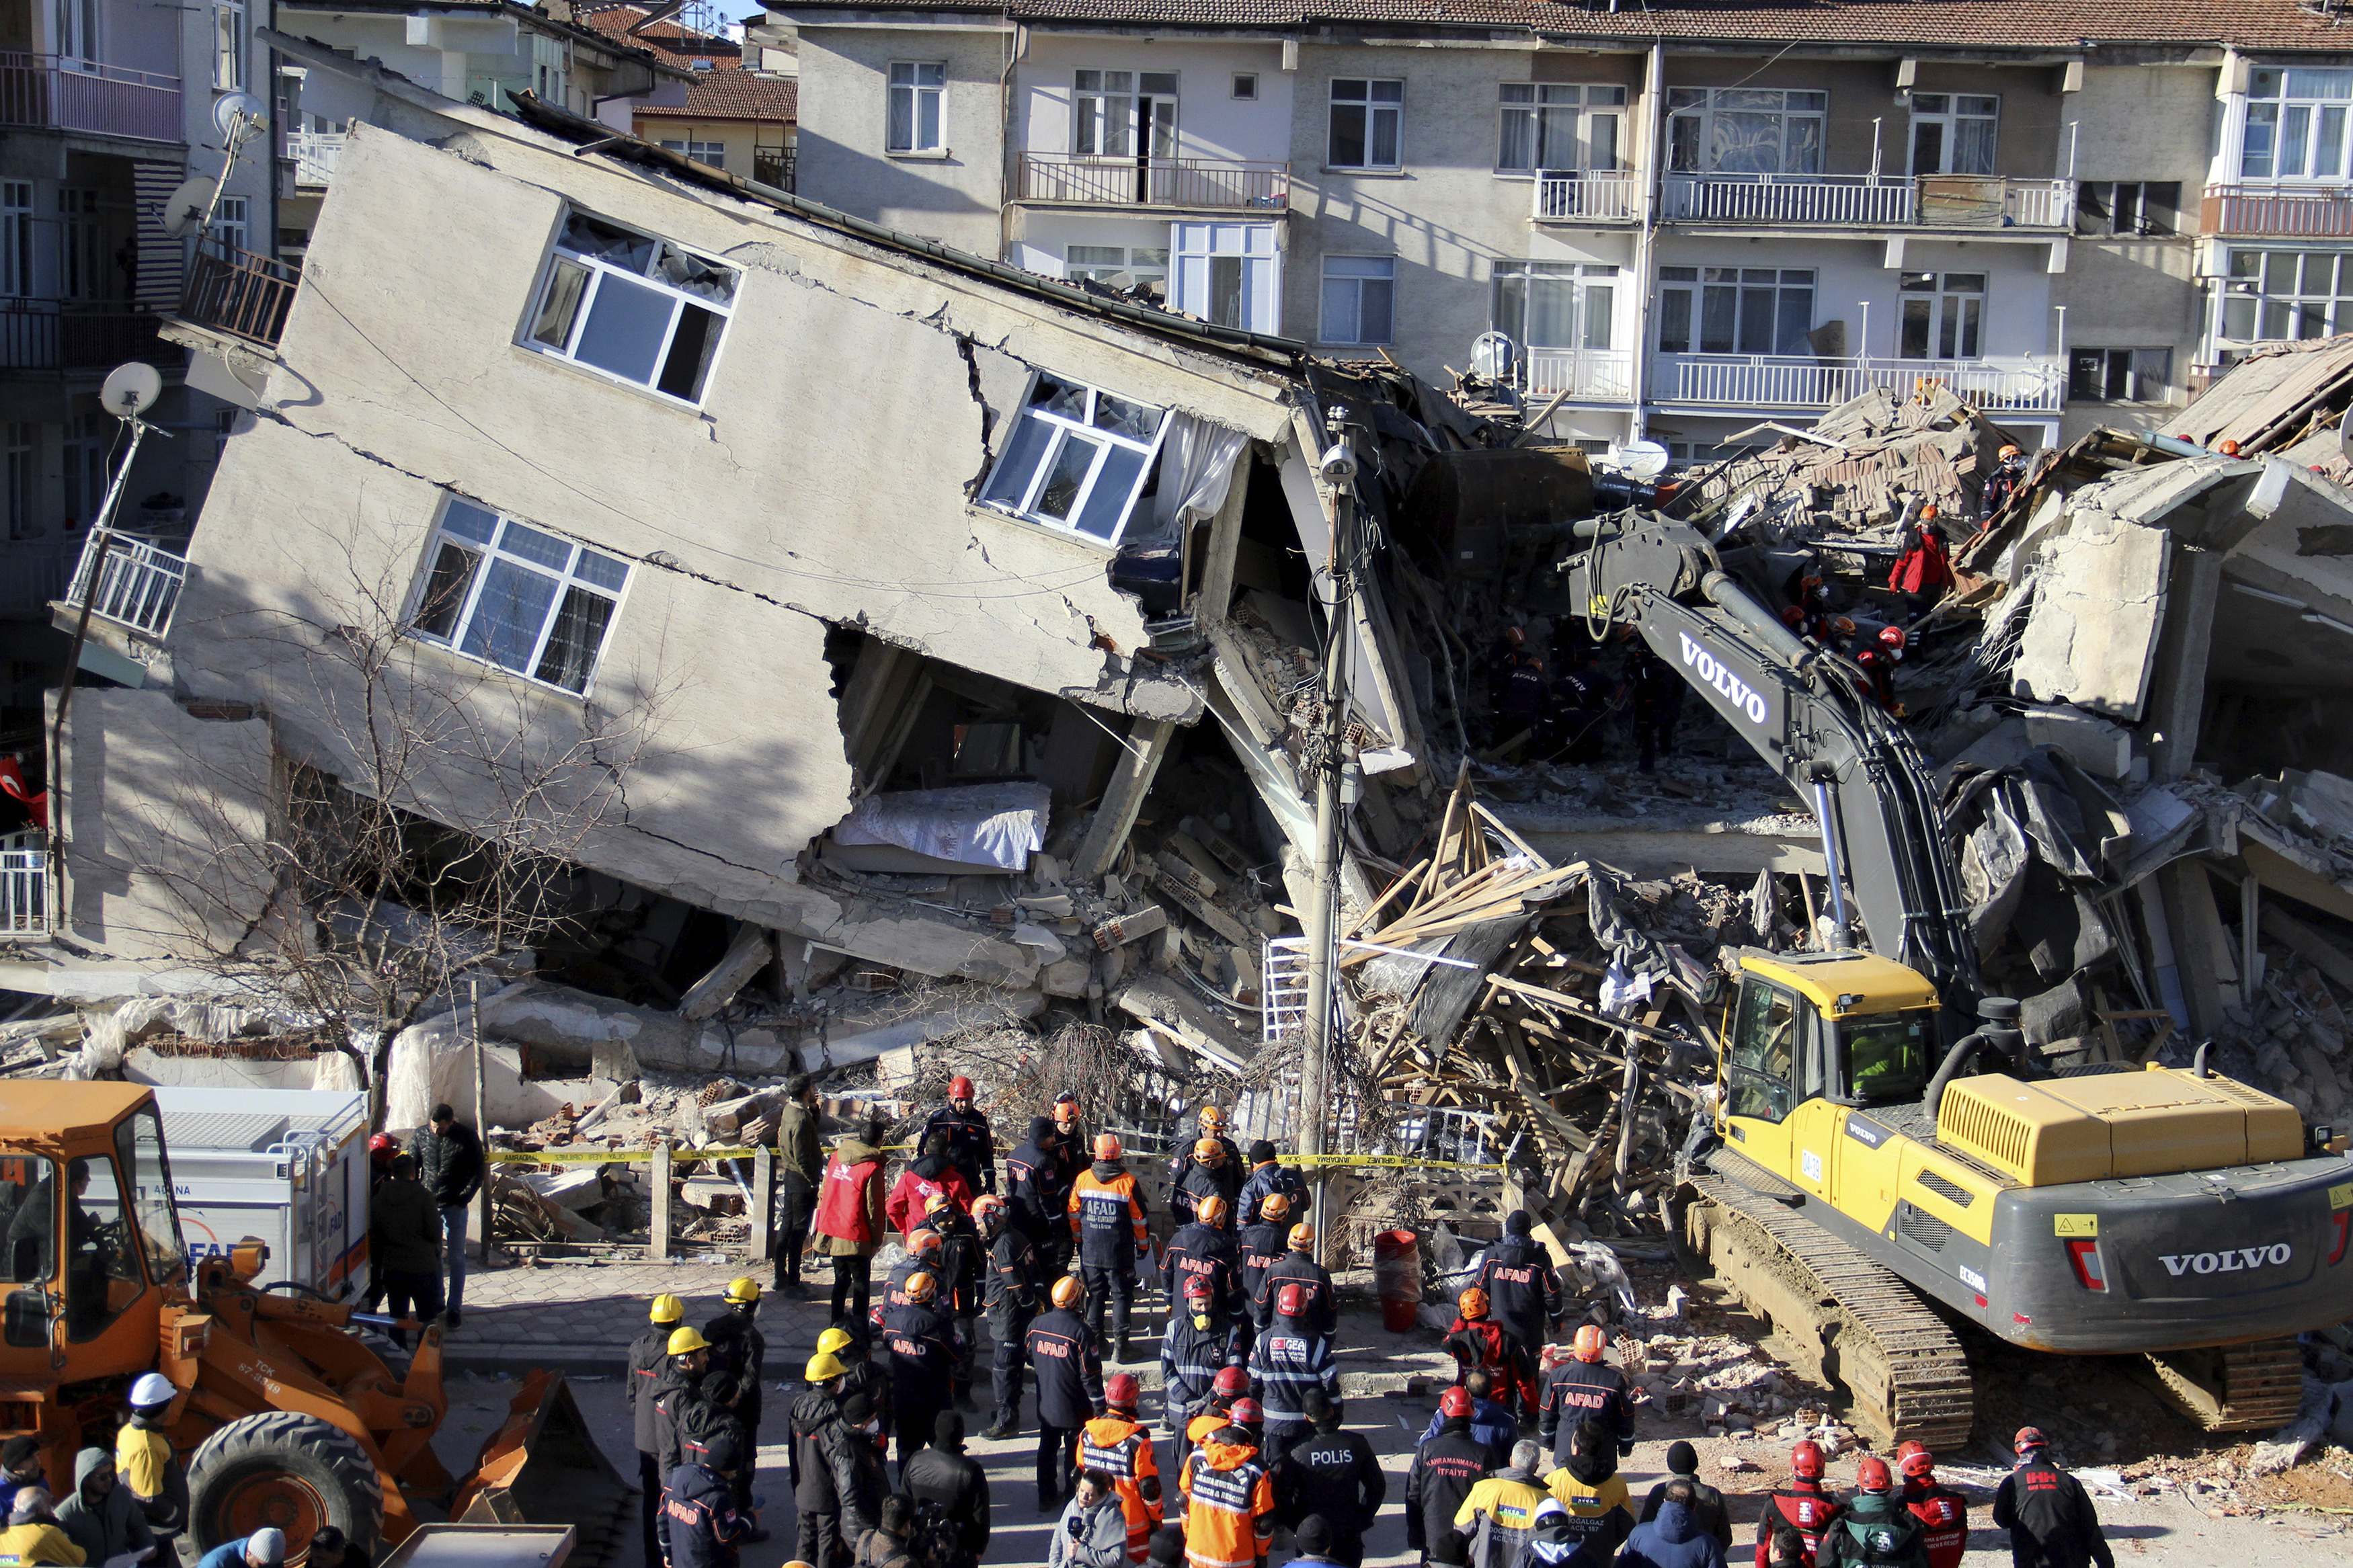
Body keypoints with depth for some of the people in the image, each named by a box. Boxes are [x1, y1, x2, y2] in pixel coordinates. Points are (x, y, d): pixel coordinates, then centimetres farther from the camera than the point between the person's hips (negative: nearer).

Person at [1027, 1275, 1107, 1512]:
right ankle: (1072, 1500, 15)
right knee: (1074, 1454, 8)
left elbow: (1029, 1357, 11)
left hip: (1045, 1406, 5)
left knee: (1047, 1449, 18)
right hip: (1075, 1409, -5)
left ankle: (1046, 1497, 27)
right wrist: (1099, 1408, -9)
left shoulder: (1037, 1325, -5)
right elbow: (1091, 1375, -18)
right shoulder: (1081, 1332, -21)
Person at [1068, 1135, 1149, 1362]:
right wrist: (1143, 1245, 12)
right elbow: (1139, 1220, -4)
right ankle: (1120, 1347, 5)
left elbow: (1074, 1214, 6)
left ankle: (1093, 1342, 19)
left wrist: (1078, 1240, 22)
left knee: (1094, 1296, 15)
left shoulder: (1082, 1179, -5)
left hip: (1090, 1252, 2)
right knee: (1120, 1296, 7)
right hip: (1120, 1254, -2)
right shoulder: (1128, 1183, -11)